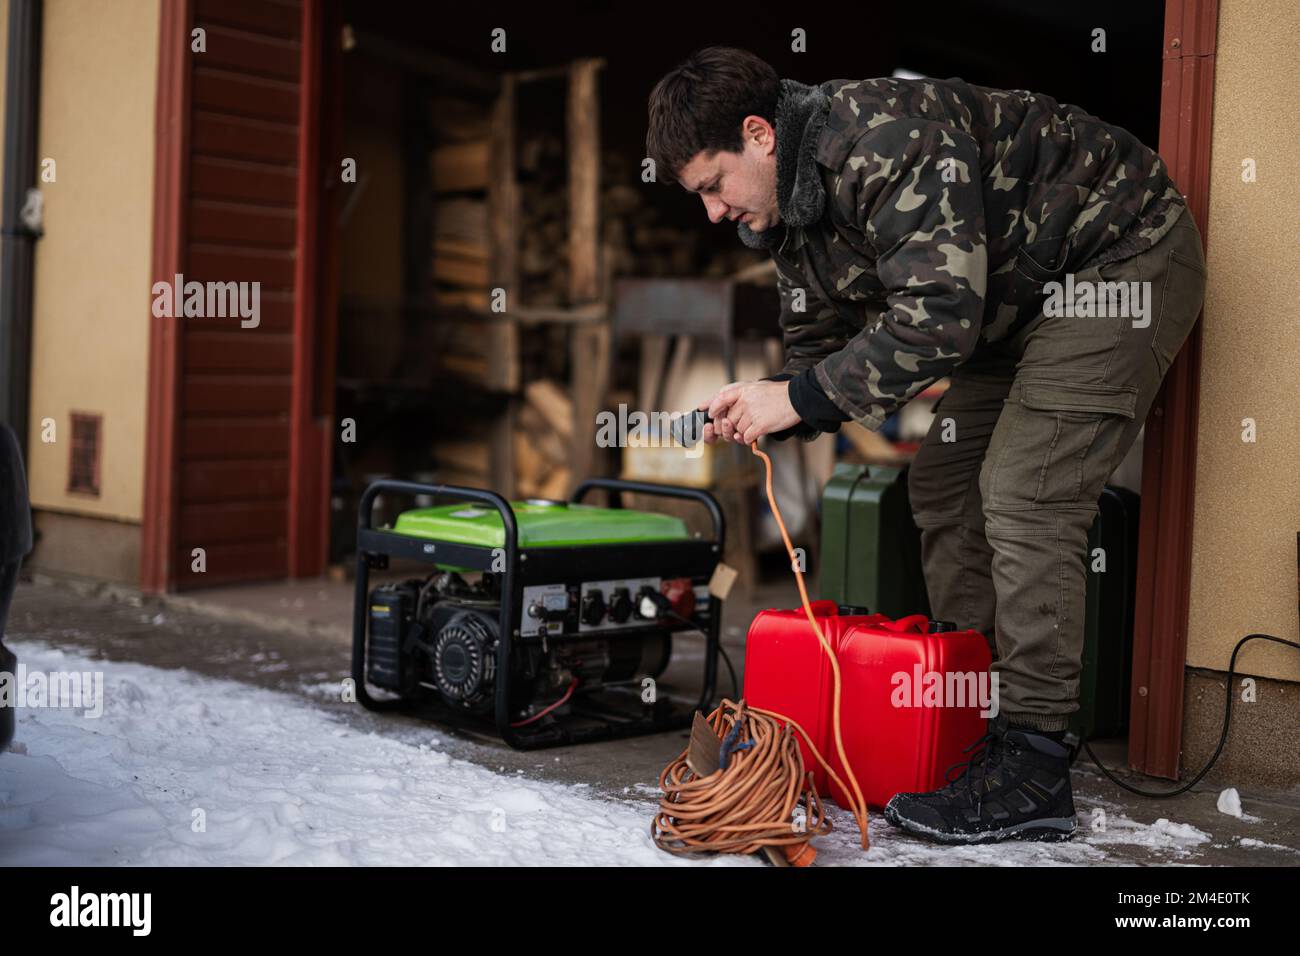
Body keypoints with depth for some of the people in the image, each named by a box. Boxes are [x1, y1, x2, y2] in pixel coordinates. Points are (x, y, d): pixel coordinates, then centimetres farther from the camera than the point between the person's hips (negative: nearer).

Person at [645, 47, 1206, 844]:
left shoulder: (883, 139, -30)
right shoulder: (792, 211, 2)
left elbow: (940, 314, -37)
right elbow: (823, 348, 7)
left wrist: (800, 398, -32)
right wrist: (766, 409, -14)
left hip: (1123, 257, -10)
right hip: (1026, 292, 10)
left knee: (1021, 499, -17)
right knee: (941, 482, 6)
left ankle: (1033, 771, -12)